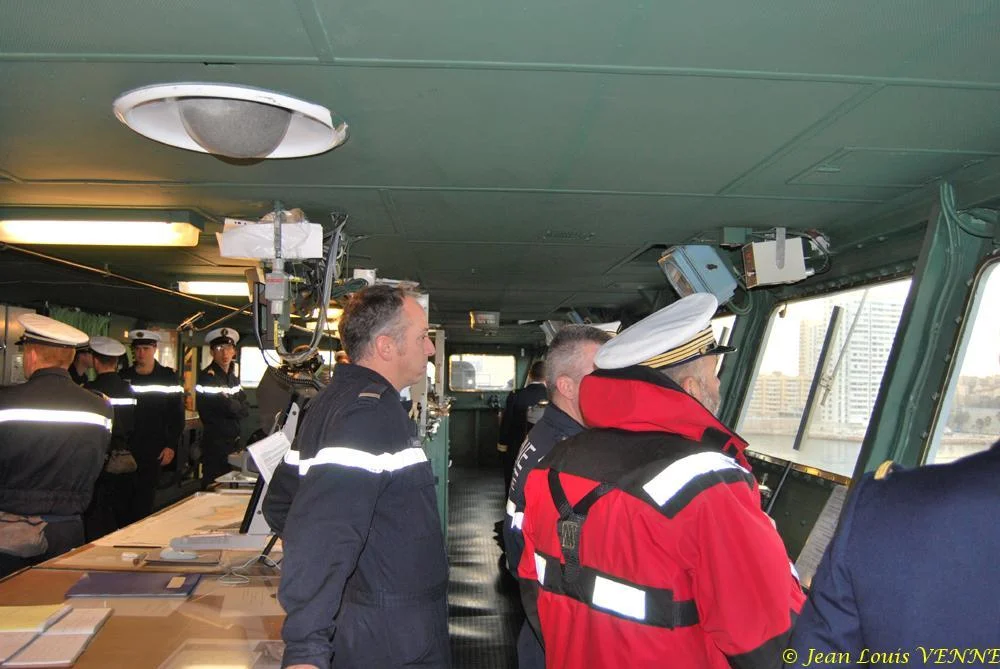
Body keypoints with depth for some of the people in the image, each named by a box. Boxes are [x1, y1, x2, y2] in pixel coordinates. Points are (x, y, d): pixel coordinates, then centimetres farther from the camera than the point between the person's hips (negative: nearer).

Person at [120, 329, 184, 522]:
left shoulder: (168, 377, 1)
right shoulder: (124, 376, 8)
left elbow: (177, 414, 0)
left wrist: (171, 445, -7)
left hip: (153, 449, -2)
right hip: (125, 447, 2)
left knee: (145, 497, 1)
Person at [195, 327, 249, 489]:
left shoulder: (233, 376, 12)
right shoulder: (207, 377, -14)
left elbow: (245, 409, 8)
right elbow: (229, 407, -21)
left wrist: (235, 408, -10)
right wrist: (240, 408, -3)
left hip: (234, 441, 8)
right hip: (216, 444, -8)